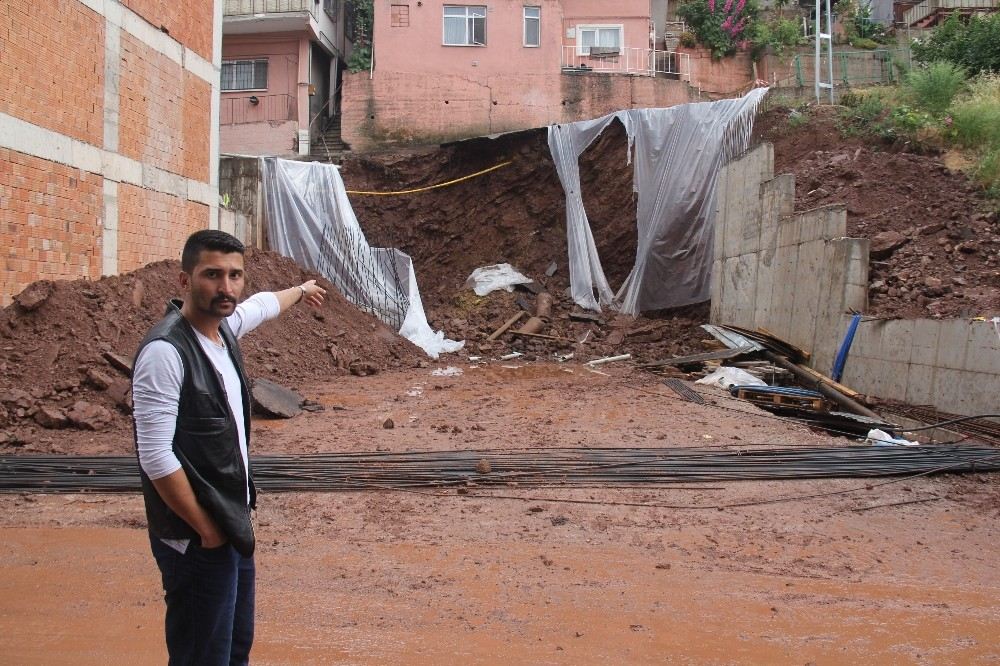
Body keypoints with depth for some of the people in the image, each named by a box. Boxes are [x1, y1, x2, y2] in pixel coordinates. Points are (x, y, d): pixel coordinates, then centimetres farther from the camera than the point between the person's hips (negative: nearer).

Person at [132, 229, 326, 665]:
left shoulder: (224, 325, 2)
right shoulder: (165, 351, -22)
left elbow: (263, 304, 26)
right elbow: (156, 456, -24)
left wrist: (300, 291, 46)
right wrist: (205, 529, -17)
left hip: (234, 525, 9)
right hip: (197, 540, -9)